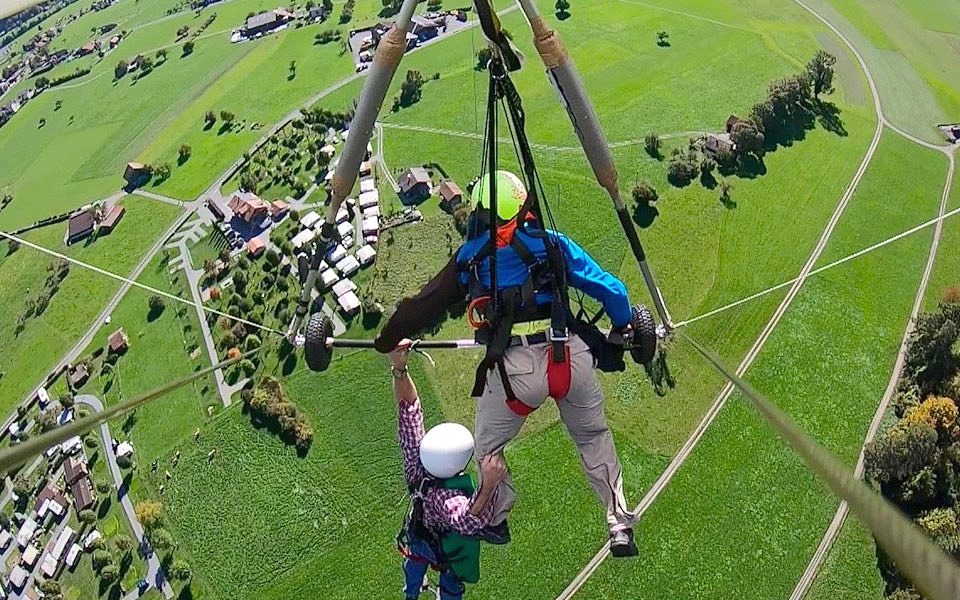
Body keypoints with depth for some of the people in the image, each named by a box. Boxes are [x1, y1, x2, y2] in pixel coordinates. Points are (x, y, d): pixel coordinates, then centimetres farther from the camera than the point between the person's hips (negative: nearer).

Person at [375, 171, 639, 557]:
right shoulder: (552, 244, 12)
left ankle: (494, 521, 36)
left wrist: (387, 340, 28)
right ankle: (620, 527, 26)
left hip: (514, 368, -2)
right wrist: (623, 330, 28)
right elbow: (610, 289, 11)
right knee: (594, 438, 24)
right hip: (572, 356, 2)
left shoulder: (470, 257, 10)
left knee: (488, 446, 24)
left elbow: (425, 305, 14)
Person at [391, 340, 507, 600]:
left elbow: (409, 407, -37)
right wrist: (489, 484, -87)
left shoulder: (415, 461, -38)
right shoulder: (446, 496, -52)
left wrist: (399, 369, -47)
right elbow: (470, 521, -73)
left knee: (415, 563, 39)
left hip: (417, 535, 6)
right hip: (447, 549, -6)